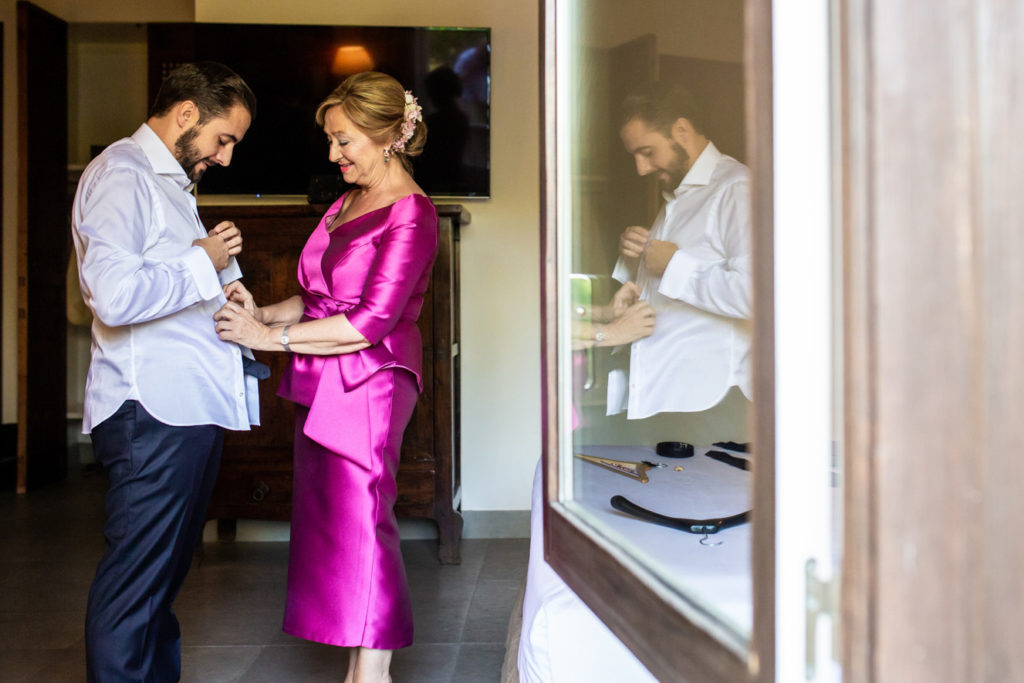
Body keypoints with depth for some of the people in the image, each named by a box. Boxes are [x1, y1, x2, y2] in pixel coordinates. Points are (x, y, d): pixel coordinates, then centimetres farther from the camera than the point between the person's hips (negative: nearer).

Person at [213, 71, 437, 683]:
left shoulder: (411, 215, -11)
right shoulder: (345, 205, 16)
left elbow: (371, 321, -18)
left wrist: (273, 337, -15)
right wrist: (261, 314, 1)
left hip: (368, 386, -8)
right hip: (321, 385, 9)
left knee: (360, 526, -5)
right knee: (328, 524, 10)